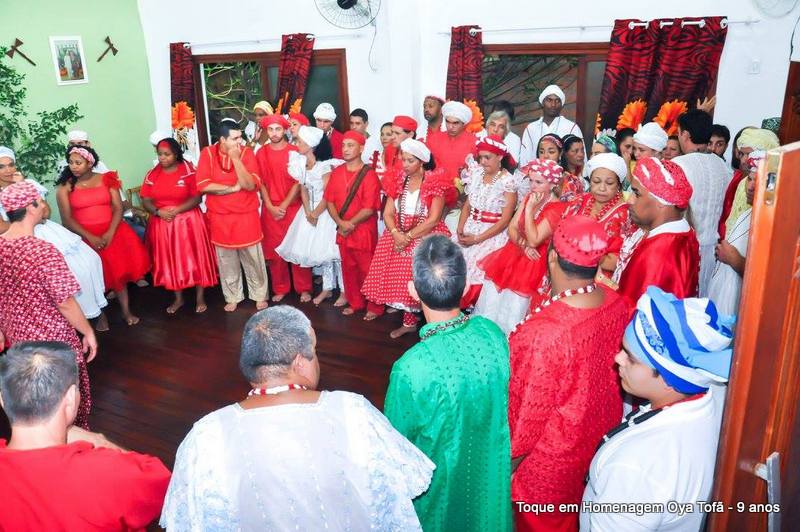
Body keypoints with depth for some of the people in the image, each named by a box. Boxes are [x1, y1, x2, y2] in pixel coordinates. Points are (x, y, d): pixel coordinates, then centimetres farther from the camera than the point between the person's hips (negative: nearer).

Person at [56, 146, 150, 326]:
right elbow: (67, 219, -4)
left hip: (111, 231, 1)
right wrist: (90, 237, -16)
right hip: (84, 235, -1)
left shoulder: (107, 179, 4)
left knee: (119, 269, -6)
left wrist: (110, 233, -15)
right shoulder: (65, 187, 1)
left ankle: (126, 311, 4)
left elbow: (118, 208, -1)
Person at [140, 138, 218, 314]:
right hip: (162, 224, 4)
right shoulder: (152, 174, 3)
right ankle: (178, 299, 25)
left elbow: (196, 198, -11)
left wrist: (177, 210, -21)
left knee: (194, 259, 2)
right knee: (170, 261, 10)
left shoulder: (188, 171, -7)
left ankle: (200, 298, 15)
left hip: (187, 222, -3)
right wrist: (158, 211, -17)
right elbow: (146, 201, 2)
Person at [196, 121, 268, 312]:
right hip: (220, 217, 1)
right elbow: (203, 185, -15)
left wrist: (236, 159, -24)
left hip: (246, 215, -1)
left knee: (253, 258, 8)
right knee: (226, 260, 14)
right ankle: (232, 297, 30)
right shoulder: (208, 153, -7)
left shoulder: (246, 153, -8)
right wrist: (234, 188, -16)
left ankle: (259, 295, 26)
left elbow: (250, 185, -18)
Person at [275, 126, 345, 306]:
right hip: (311, 211, 7)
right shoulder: (301, 163, 2)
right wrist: (308, 212, -7)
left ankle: (344, 291, 7)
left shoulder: (325, 165, -18)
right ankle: (327, 288, 23)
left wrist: (316, 214, -9)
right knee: (320, 250, 11)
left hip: (326, 211, -7)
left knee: (332, 250, -4)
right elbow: (303, 189, 5)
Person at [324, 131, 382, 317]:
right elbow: (330, 200, 4)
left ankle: (374, 306, 15)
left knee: (367, 270, 1)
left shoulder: (369, 175, -12)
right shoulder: (336, 172, 7)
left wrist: (351, 224, -15)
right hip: (343, 230, 6)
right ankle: (355, 303, 29)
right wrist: (340, 222, -11)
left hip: (364, 231, -6)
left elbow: (369, 208, -17)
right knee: (348, 268, 15)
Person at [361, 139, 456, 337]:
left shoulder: (436, 183, -7)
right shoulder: (397, 181, 8)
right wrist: (397, 234, -14)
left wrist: (409, 237, -16)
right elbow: (388, 213, 4)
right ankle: (409, 321, 4)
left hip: (427, 236, -4)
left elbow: (433, 220, -13)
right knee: (397, 273, -7)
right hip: (399, 235, 5)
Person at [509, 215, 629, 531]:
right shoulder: (617, 305, -16)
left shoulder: (543, 331, -38)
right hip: (599, 430, 6)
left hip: (551, 450, -6)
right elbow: (613, 367, 1)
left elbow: (531, 409, -25)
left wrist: (510, 456, -7)